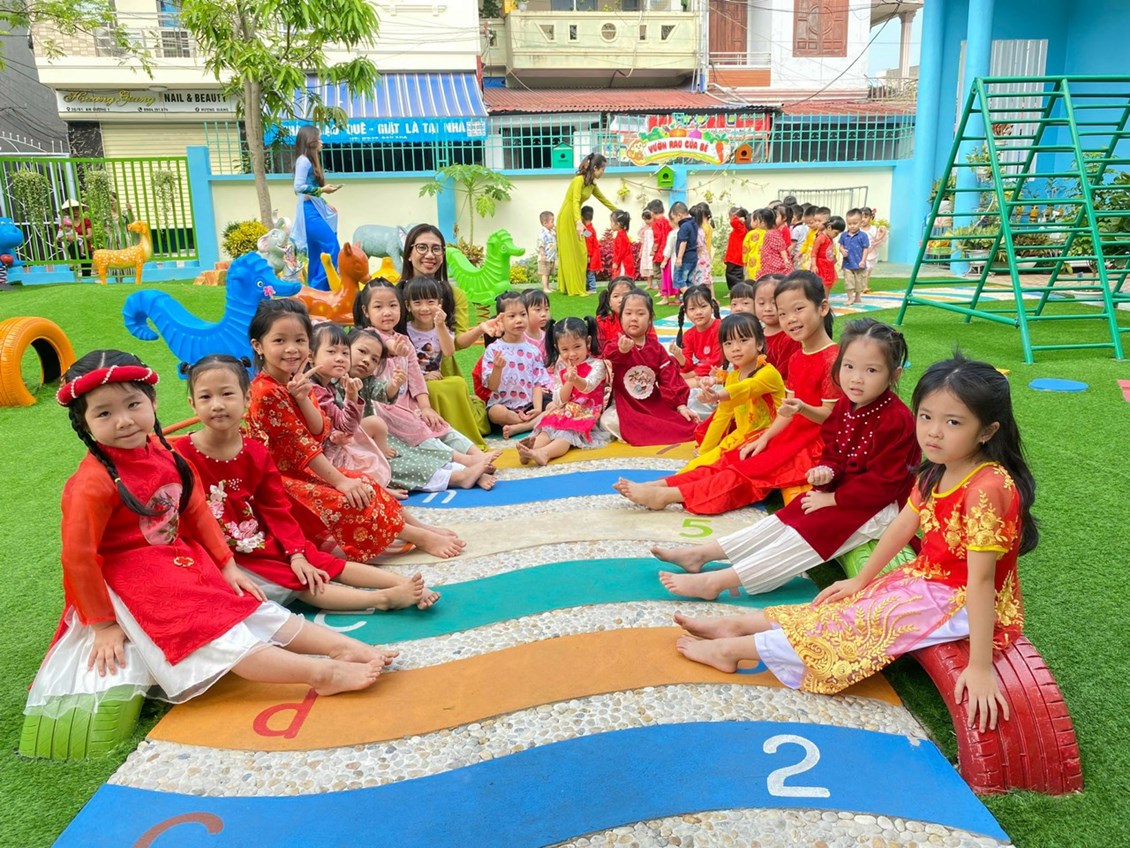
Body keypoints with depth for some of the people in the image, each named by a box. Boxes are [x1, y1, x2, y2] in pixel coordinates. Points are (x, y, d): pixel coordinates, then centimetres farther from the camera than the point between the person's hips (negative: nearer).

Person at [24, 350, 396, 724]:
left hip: (185, 564, 8)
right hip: (135, 584, -8)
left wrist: (226, 565, 8)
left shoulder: (164, 453, -2)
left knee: (256, 611, 0)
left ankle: (342, 646, -3)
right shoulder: (93, 482, -22)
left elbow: (197, 512, 7)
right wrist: (103, 624, -12)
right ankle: (322, 673, -30)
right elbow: (78, 556, -18)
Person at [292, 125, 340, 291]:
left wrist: (325, 206, 12)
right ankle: (319, 287, -11)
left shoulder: (310, 160, 18)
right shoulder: (304, 160, -9)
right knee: (332, 246, -13)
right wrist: (322, 190, -13)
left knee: (317, 254, 8)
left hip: (315, 209, 9)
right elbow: (298, 187, -17)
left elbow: (312, 189, 15)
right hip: (309, 211, -9)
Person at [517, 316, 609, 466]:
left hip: (587, 414, -6)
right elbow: (559, 401, 5)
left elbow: (587, 386, -24)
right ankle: (533, 447, -48)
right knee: (548, 428, -22)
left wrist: (576, 379, -48)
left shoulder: (596, 364, -4)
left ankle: (544, 453, -56)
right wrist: (569, 381, -13)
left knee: (567, 433, -31)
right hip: (564, 413, 6)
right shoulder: (560, 368, 11)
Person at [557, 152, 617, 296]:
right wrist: (579, 222, -42)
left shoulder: (592, 184, 10)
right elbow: (575, 202, -28)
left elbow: (604, 200, 23)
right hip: (567, 219, -9)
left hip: (574, 219, 9)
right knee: (570, 254, -4)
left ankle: (576, 287, 14)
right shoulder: (579, 180, -16)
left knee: (580, 254, 9)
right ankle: (573, 288, 0)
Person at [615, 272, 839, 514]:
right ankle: (662, 484, -10)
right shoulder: (797, 359, 11)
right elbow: (788, 409, 13)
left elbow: (831, 417, -16)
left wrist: (802, 409, -34)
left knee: (751, 473, -17)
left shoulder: (832, 359, -16)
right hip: (791, 437, 9)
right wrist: (765, 437, 1)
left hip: (815, 445, -9)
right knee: (731, 460, -3)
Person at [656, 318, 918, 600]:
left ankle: (718, 581, -30)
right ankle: (701, 554, -4)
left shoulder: (896, 420, -23)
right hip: (843, 492, 8)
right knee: (787, 517, -1)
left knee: (810, 533, -21)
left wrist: (833, 498, -19)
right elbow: (833, 453, 11)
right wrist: (826, 471, -12)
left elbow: (883, 482, -24)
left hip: (879, 506, -8)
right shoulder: (844, 406, 2)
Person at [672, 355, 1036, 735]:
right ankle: (736, 625, 11)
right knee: (848, 607, 5)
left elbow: (980, 579, -31)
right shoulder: (937, 472, -1)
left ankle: (732, 650, -3)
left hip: (963, 604, -8)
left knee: (861, 627, -10)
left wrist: (980, 666, -28)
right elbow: (901, 527, 8)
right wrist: (860, 581, 16)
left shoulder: (985, 489, -30)